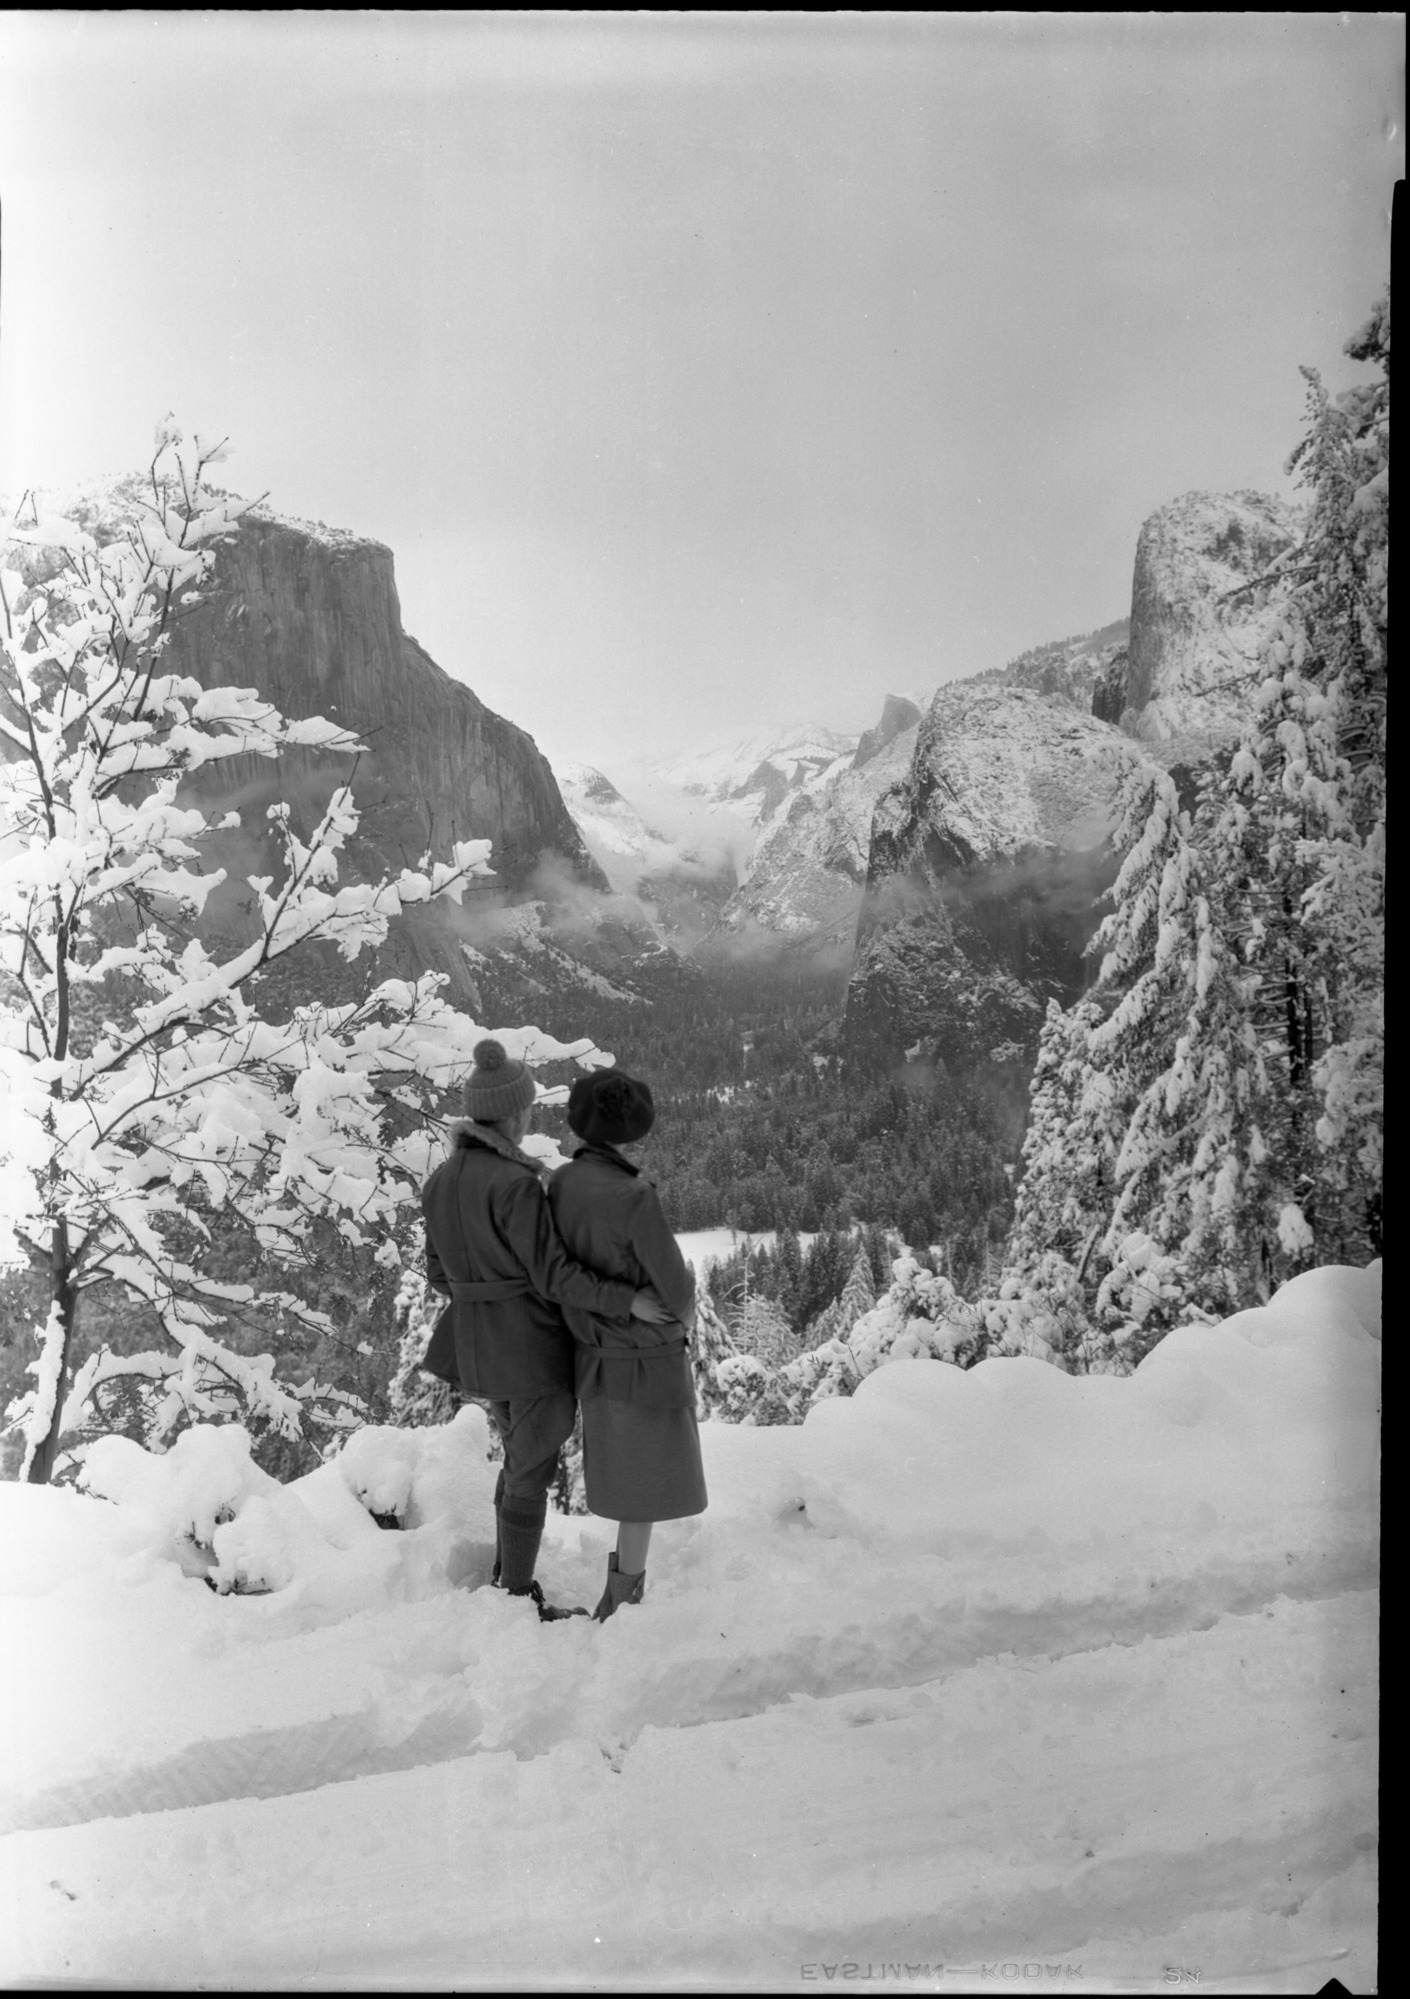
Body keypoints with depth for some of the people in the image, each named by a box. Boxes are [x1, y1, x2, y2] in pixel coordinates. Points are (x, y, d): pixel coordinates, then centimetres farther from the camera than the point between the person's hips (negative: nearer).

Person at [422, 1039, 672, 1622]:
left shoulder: (441, 1180, 1)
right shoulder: (515, 1184, -23)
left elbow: (440, 1274, 9)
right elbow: (551, 1273, -22)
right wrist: (627, 1299, -16)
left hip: (477, 1350, 8)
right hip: (534, 1349, -8)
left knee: (522, 1456, 25)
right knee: (531, 1474, 7)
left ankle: (506, 1576, 35)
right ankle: (521, 1602, 19)